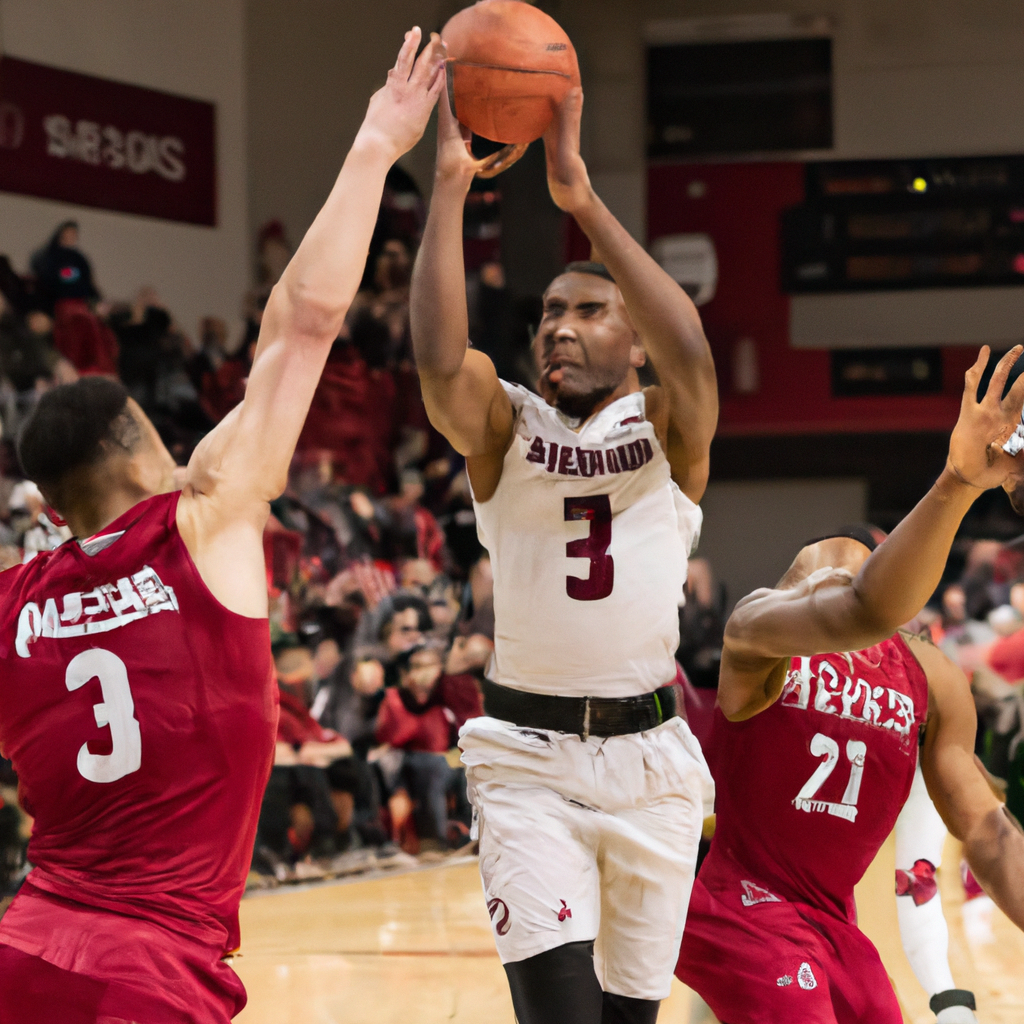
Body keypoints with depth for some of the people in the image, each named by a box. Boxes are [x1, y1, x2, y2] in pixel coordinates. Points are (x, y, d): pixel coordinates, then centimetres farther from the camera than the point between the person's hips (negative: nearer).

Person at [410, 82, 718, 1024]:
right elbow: (439, 359, -19)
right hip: (527, 759, -1)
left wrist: (582, 198, -24)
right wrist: (451, 184, -22)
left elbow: (690, 351, -21)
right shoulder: (504, 430, 3)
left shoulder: (669, 434, 2)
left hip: (650, 758, 1)